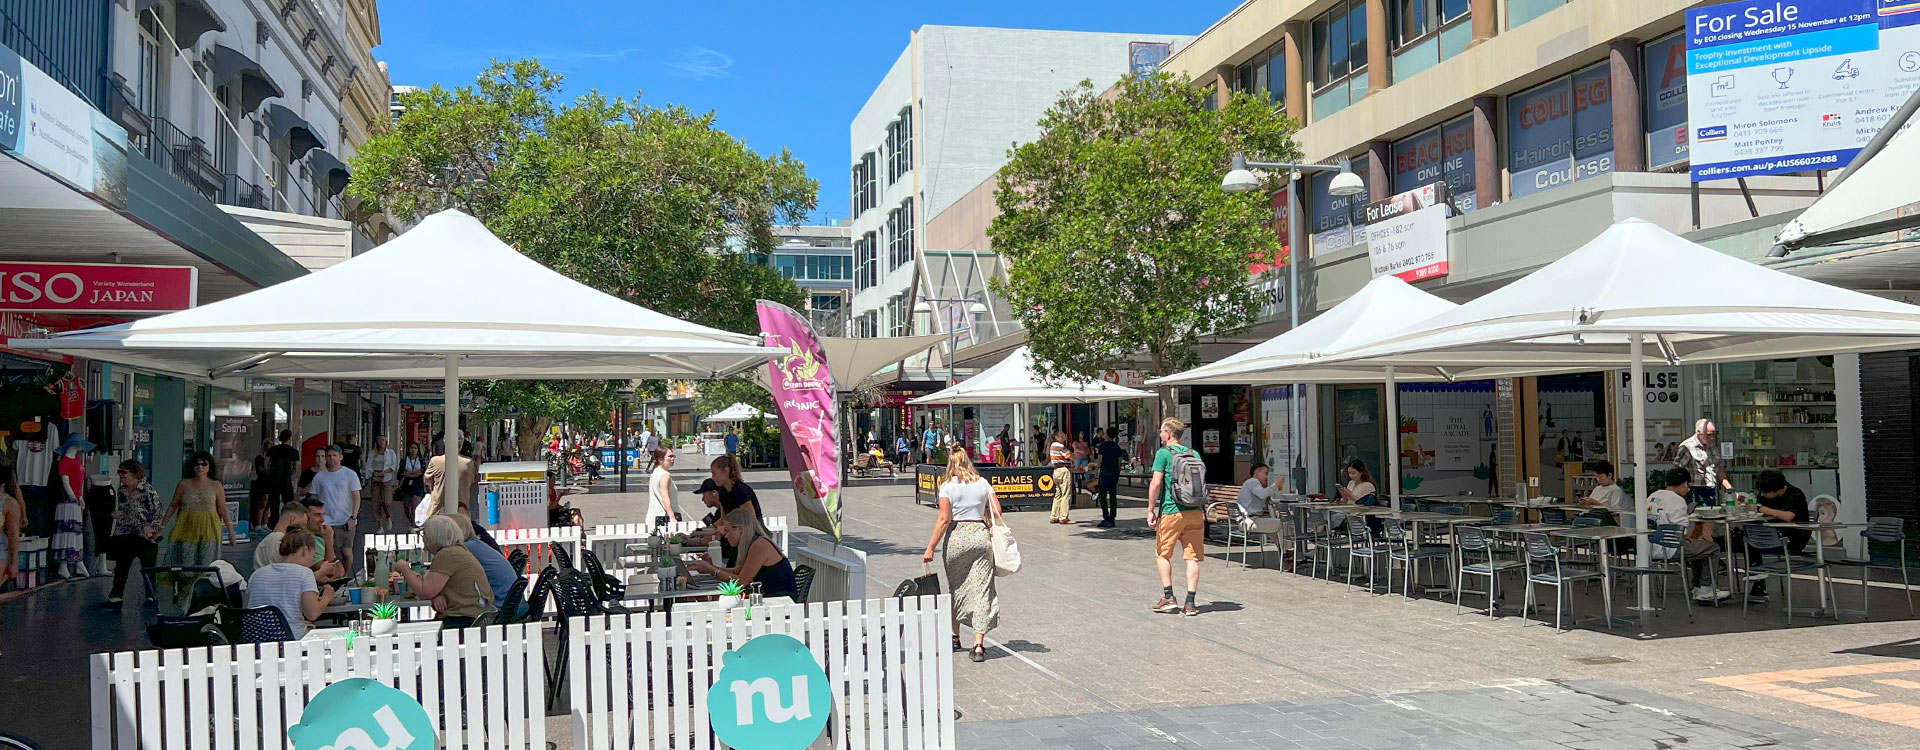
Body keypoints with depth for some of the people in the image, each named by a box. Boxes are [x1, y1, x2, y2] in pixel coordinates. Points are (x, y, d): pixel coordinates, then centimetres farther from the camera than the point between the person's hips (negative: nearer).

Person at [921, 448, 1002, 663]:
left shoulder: (948, 486, -3)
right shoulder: (982, 483, 7)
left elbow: (944, 519, -10)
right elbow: (996, 512, 2)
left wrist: (930, 548, -8)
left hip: (957, 537, -2)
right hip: (981, 536, 2)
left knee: (956, 587, 16)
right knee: (981, 589, 0)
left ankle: (955, 638, 30)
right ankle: (979, 645, -9)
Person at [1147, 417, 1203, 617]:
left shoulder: (1163, 453, -5)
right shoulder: (1193, 453, 11)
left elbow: (1156, 483, -11)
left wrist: (1150, 510, -5)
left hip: (1171, 511, -4)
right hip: (1194, 511, 4)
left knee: (1162, 554, 12)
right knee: (1192, 557, 4)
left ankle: (1169, 598, 7)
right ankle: (1190, 603, 1)